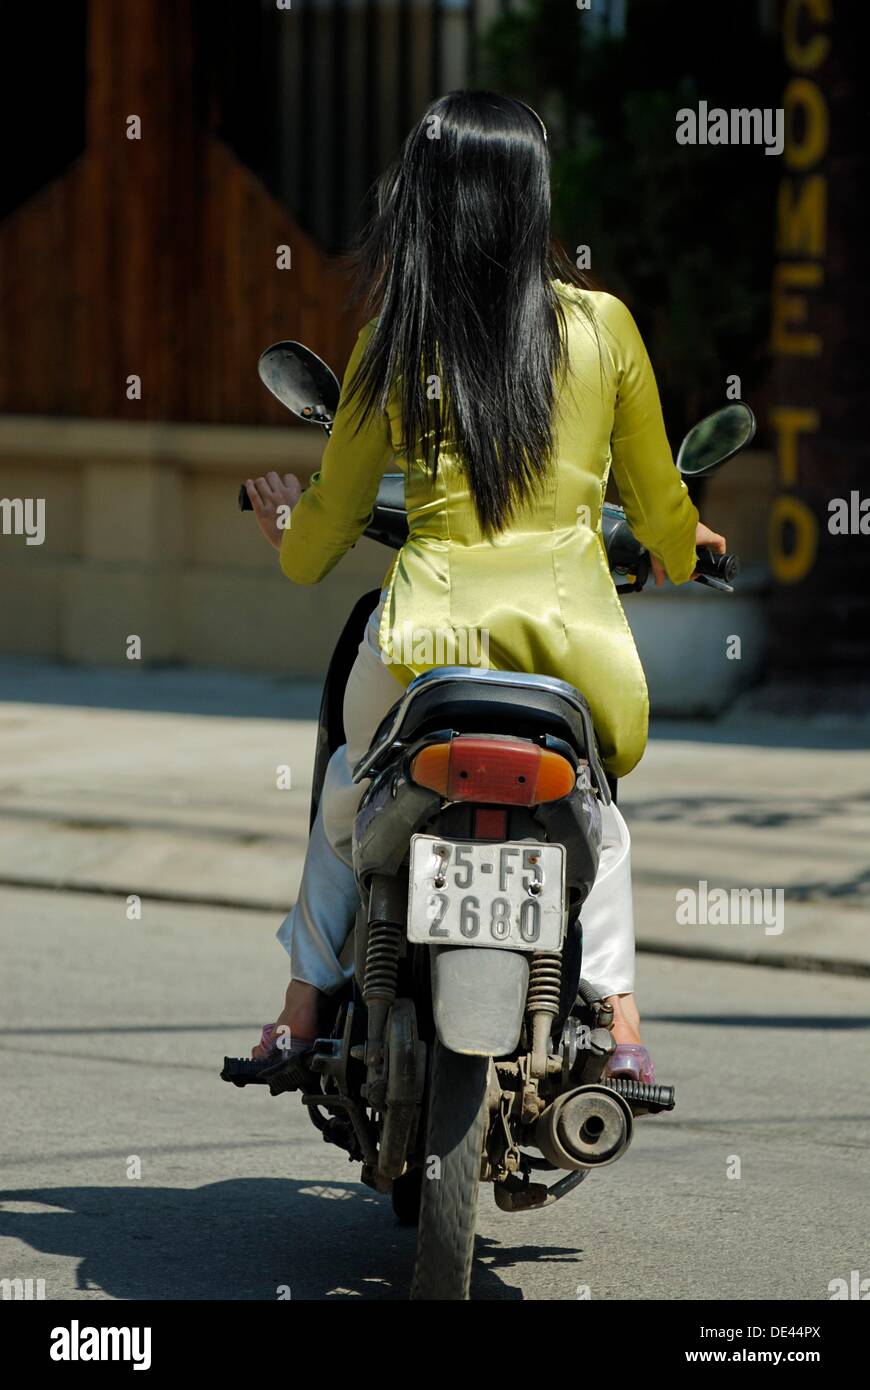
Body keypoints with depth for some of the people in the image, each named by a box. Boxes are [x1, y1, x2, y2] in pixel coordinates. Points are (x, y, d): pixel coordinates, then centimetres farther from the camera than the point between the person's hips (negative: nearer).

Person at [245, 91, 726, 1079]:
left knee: (350, 793, 32)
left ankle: (303, 1008, 31)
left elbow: (329, 523, 12)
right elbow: (657, 503, 11)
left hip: (430, 626, 0)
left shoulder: (393, 343, 0)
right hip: (573, 634, 0)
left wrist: (288, 533, 36)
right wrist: (679, 549, 35)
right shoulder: (602, 325, 0)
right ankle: (620, 1023, 20)